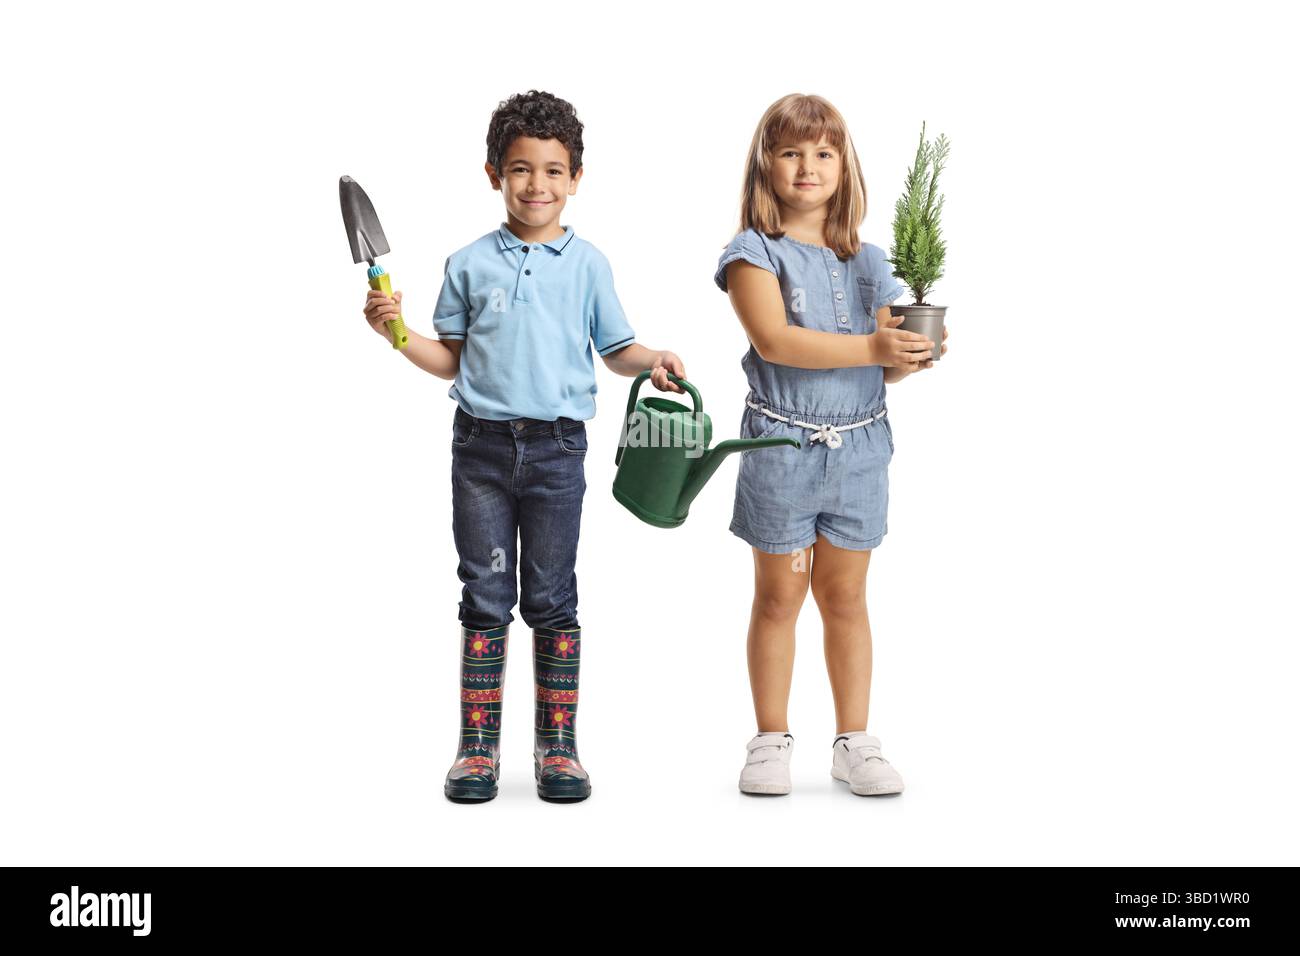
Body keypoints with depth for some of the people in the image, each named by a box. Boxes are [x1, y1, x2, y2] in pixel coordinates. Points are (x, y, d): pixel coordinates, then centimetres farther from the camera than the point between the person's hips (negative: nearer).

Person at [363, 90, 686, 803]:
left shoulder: (587, 264, 5)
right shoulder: (469, 264, 6)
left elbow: (616, 349, 9)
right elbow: (451, 360, 9)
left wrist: (654, 362, -11)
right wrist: (395, 331, -5)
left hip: (556, 448, -1)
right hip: (481, 446, 1)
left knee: (552, 600, 5)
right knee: (485, 598, 5)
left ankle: (557, 745, 15)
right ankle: (477, 747, 13)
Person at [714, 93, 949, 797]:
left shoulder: (867, 262, 10)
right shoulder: (754, 252, -4)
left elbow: (886, 365, 9)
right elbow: (774, 340, -19)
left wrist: (912, 356, -14)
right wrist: (871, 348, -24)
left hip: (860, 447, 4)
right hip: (781, 443, -3)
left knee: (844, 597, 11)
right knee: (778, 597, 6)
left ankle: (854, 742, 19)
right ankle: (771, 741, 17)